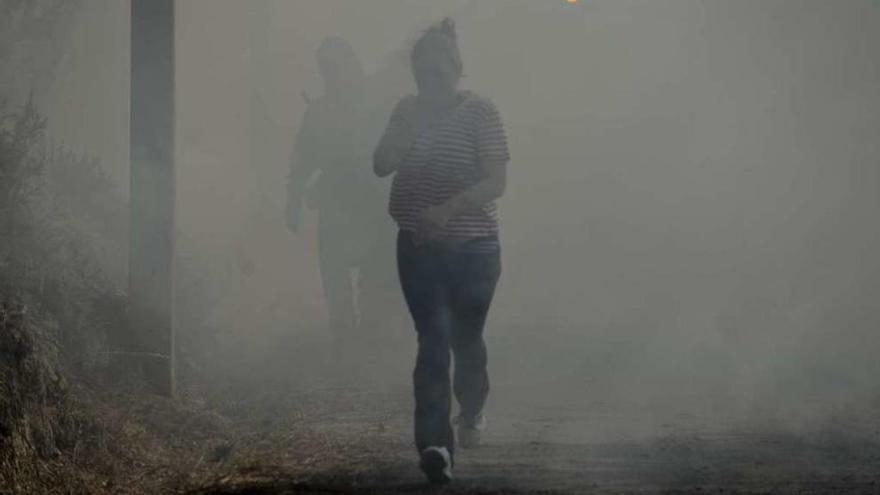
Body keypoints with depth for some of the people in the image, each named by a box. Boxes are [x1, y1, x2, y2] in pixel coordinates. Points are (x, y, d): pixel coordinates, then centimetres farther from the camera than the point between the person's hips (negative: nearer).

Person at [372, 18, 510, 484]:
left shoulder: (479, 111, -10)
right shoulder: (407, 110, 4)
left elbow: (496, 182, -16)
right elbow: (382, 165, -5)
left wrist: (448, 209, -29)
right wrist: (410, 125, -18)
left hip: (472, 248, -2)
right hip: (418, 248, 2)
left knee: (465, 339, 13)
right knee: (434, 339, -10)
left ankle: (471, 411, 42)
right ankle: (435, 443, -18)